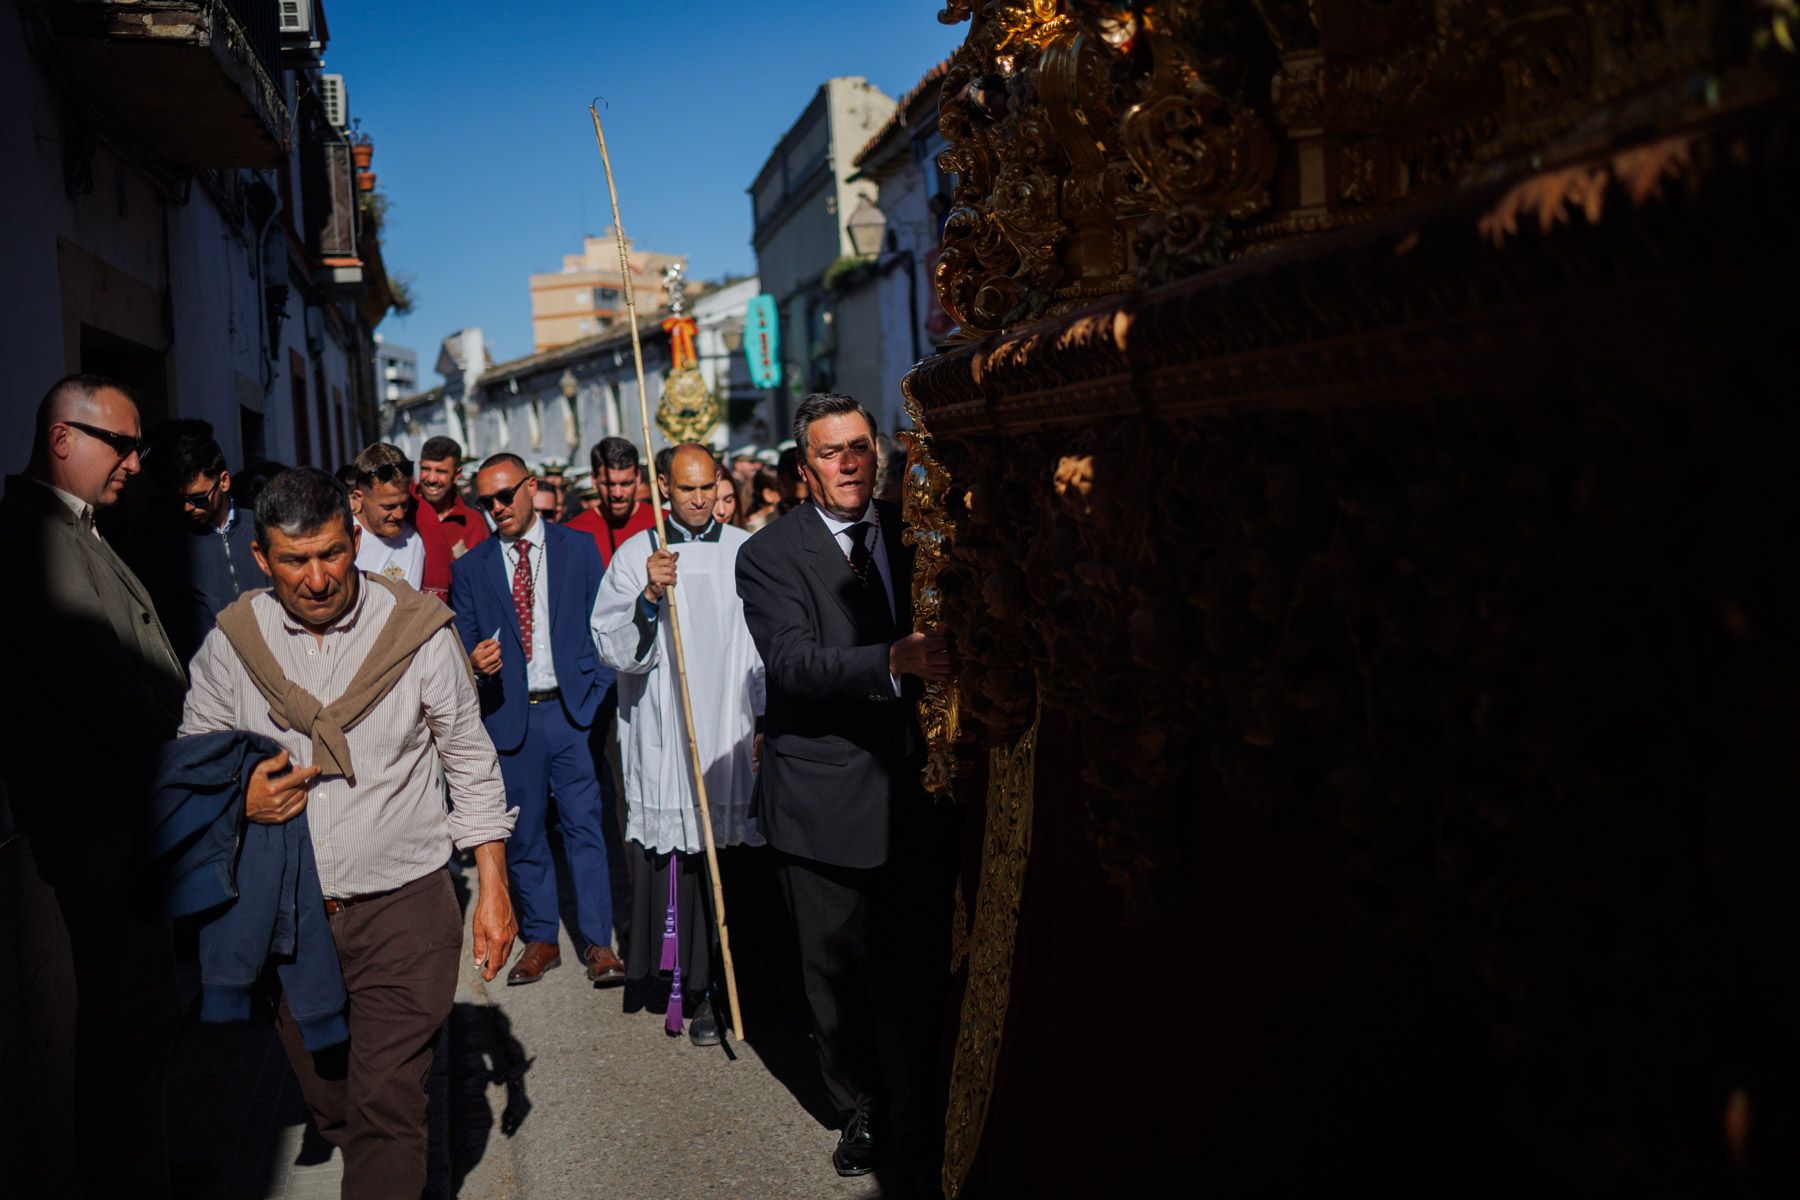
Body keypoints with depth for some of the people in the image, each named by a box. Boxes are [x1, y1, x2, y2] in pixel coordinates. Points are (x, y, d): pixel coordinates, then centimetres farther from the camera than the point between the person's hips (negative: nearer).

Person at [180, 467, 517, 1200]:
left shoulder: (418, 631, -7)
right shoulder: (230, 643, -1)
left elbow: (471, 764, -1)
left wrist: (493, 891, -3)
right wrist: (238, 800, -12)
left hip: (403, 910, -3)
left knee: (387, 1108, -6)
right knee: (329, 1106, 18)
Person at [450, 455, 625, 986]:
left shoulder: (577, 548, 5)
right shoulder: (470, 568, 7)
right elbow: (461, 645, 7)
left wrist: (602, 698, -3)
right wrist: (475, 661, -17)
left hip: (573, 708, -1)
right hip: (510, 717, 2)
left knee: (585, 826, -2)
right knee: (523, 835, 8)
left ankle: (598, 942, 6)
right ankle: (540, 939, 22)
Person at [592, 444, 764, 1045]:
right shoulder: (635, 556, 4)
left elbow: (768, 646, 9)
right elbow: (615, 650, -4)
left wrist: (767, 722, 2)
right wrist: (648, 597, -19)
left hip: (731, 738, 1)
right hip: (662, 740, -1)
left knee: (722, 856, 2)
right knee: (670, 858, -2)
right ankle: (692, 986, 11)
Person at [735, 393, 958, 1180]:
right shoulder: (769, 554, -5)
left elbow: (951, 628, 7)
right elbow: (793, 663, -19)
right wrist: (894, 661, -35)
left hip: (919, 785, 2)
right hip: (825, 797, -2)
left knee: (927, 964, 7)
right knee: (836, 970, 12)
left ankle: (925, 1112, 27)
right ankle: (860, 1110, 34)